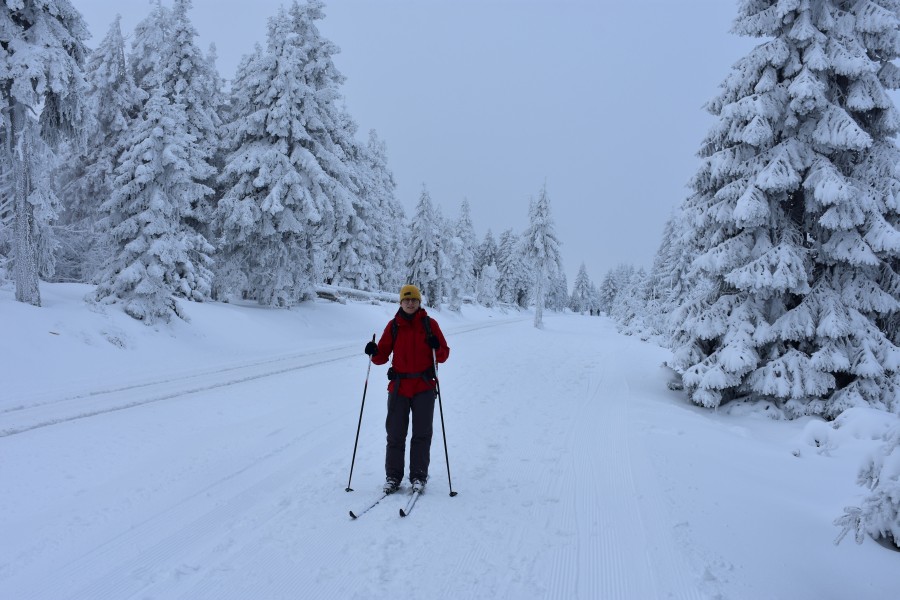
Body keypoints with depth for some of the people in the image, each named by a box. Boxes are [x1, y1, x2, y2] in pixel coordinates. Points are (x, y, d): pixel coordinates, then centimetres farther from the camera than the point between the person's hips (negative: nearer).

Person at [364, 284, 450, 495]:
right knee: (395, 433, 4)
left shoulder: (430, 324, 2)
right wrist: (374, 353, -14)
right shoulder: (393, 326, 6)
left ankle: (418, 476, 12)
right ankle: (393, 477, 14)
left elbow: (444, 355, 2)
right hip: (399, 386, 1)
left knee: (422, 434, 2)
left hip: (424, 386, -1)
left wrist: (437, 348, -19)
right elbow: (383, 356, 7)